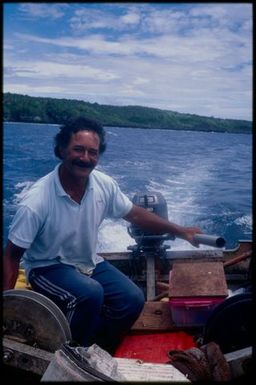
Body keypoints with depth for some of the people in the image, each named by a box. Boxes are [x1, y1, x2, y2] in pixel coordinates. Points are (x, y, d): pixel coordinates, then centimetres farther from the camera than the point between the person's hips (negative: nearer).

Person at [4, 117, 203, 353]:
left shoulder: (104, 185, -13)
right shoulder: (37, 201, -27)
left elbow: (135, 214, 3)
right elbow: (12, 256, -19)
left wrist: (180, 231, 4)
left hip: (88, 263, 5)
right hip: (47, 267, -5)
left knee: (133, 299, -12)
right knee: (90, 293, -32)